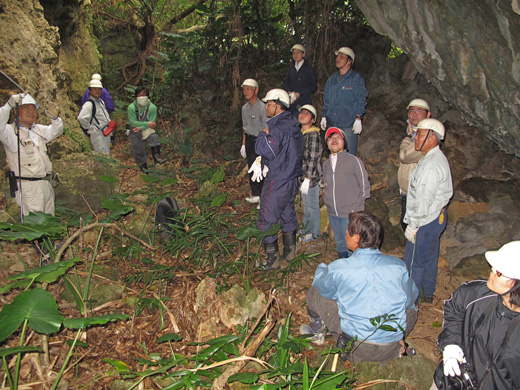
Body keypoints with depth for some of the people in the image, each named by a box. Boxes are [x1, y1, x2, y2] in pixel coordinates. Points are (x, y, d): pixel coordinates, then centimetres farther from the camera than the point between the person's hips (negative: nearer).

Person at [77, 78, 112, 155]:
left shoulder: (101, 102, 14)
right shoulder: (89, 104, -15)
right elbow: (81, 118, -28)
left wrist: (109, 122, 17)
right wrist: (91, 129, -21)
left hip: (106, 133, 9)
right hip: (97, 134, -9)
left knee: (107, 154, 17)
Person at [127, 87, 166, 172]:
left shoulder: (152, 107, -12)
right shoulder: (131, 107, -13)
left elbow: (152, 122, -14)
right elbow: (133, 122, -18)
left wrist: (141, 127, -27)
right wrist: (147, 124, -25)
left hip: (147, 130, 0)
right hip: (134, 132, 0)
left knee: (154, 137, -30)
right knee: (138, 150, 2)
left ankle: (156, 157, -28)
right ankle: (143, 166, 19)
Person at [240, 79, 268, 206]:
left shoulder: (262, 107, -14)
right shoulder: (245, 108, 10)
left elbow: (267, 128, -15)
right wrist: (243, 144, 17)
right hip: (249, 140, 7)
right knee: (251, 168, 12)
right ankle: (255, 195, 24)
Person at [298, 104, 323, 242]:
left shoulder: (313, 135, -19)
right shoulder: (300, 133, 8)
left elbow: (312, 159, -21)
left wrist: (307, 179, -21)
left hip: (311, 177, -8)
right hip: (301, 175, 8)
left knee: (312, 206, 6)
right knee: (305, 204, 22)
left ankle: (314, 233, 22)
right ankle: (306, 228, 38)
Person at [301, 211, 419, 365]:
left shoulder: (338, 268, -13)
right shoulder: (398, 265, -6)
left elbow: (320, 286, 9)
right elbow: (411, 297, 13)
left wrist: (322, 268, 31)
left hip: (356, 349, -2)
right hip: (392, 349, 3)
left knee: (314, 293, 13)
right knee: (410, 306, 27)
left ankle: (317, 334, 37)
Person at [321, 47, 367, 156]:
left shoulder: (356, 78, -2)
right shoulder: (333, 78, 15)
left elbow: (361, 99, -5)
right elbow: (326, 99, 20)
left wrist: (358, 119, -11)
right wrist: (324, 116, 15)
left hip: (348, 124, -5)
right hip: (332, 123, 5)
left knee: (349, 154, -3)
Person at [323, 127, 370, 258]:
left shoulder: (354, 161, -6)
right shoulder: (326, 164, 10)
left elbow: (365, 186, -3)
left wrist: (356, 208, -5)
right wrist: (328, 201, 10)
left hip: (350, 214, -5)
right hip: (332, 213, 6)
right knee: (340, 243, 18)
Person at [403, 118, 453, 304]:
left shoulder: (432, 165, -27)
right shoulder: (437, 157, 7)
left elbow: (424, 200, -27)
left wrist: (413, 226, -18)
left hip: (425, 222, -10)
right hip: (437, 217, 10)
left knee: (413, 262, 4)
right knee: (430, 257, 23)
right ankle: (428, 293, 41)